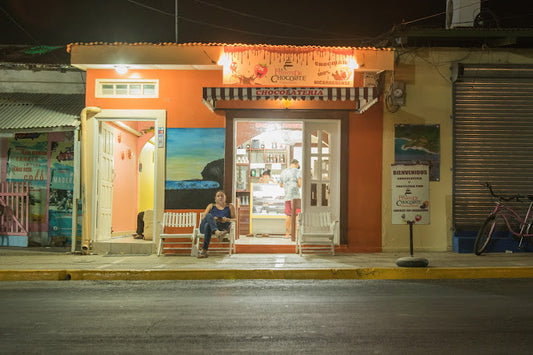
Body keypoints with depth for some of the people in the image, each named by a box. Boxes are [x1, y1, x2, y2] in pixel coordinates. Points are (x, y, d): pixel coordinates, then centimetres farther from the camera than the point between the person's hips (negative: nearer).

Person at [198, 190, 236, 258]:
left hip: (222, 227, -2)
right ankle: (217, 233, -60)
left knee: (208, 225, -38)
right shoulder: (211, 206, 27)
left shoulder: (230, 206, 24)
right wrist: (212, 219, -7)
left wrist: (227, 219, -9)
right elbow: (204, 217, 14)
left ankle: (203, 250, -46)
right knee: (208, 215, -34)